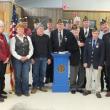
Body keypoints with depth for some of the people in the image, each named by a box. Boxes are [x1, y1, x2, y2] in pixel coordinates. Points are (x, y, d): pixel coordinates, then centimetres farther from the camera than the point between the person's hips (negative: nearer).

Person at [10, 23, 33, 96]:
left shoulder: (28, 38, 10)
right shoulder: (14, 39, 1)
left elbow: (31, 48, 9)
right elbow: (12, 50, -6)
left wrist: (28, 56, -5)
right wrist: (19, 57, -13)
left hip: (26, 59, 2)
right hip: (17, 60, -2)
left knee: (26, 76, 1)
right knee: (18, 76, 4)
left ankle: (25, 91, 14)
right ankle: (18, 91, 18)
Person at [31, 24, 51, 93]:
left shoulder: (46, 37, 8)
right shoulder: (33, 37, 0)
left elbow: (49, 48, 9)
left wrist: (49, 58, 4)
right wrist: (32, 58, -8)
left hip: (44, 58, 3)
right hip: (36, 58, -2)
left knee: (43, 73, 8)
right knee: (35, 73, 3)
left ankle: (41, 85, 20)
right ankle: (35, 86, 13)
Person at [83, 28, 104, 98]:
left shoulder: (101, 42, -8)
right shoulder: (88, 41, 0)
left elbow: (102, 54, -8)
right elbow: (85, 52, 1)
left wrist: (100, 64, -13)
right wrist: (85, 62, -4)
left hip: (97, 63, -2)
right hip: (88, 63, 3)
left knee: (97, 78, 5)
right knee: (88, 77, 13)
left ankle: (97, 91, 16)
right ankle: (88, 89, 28)